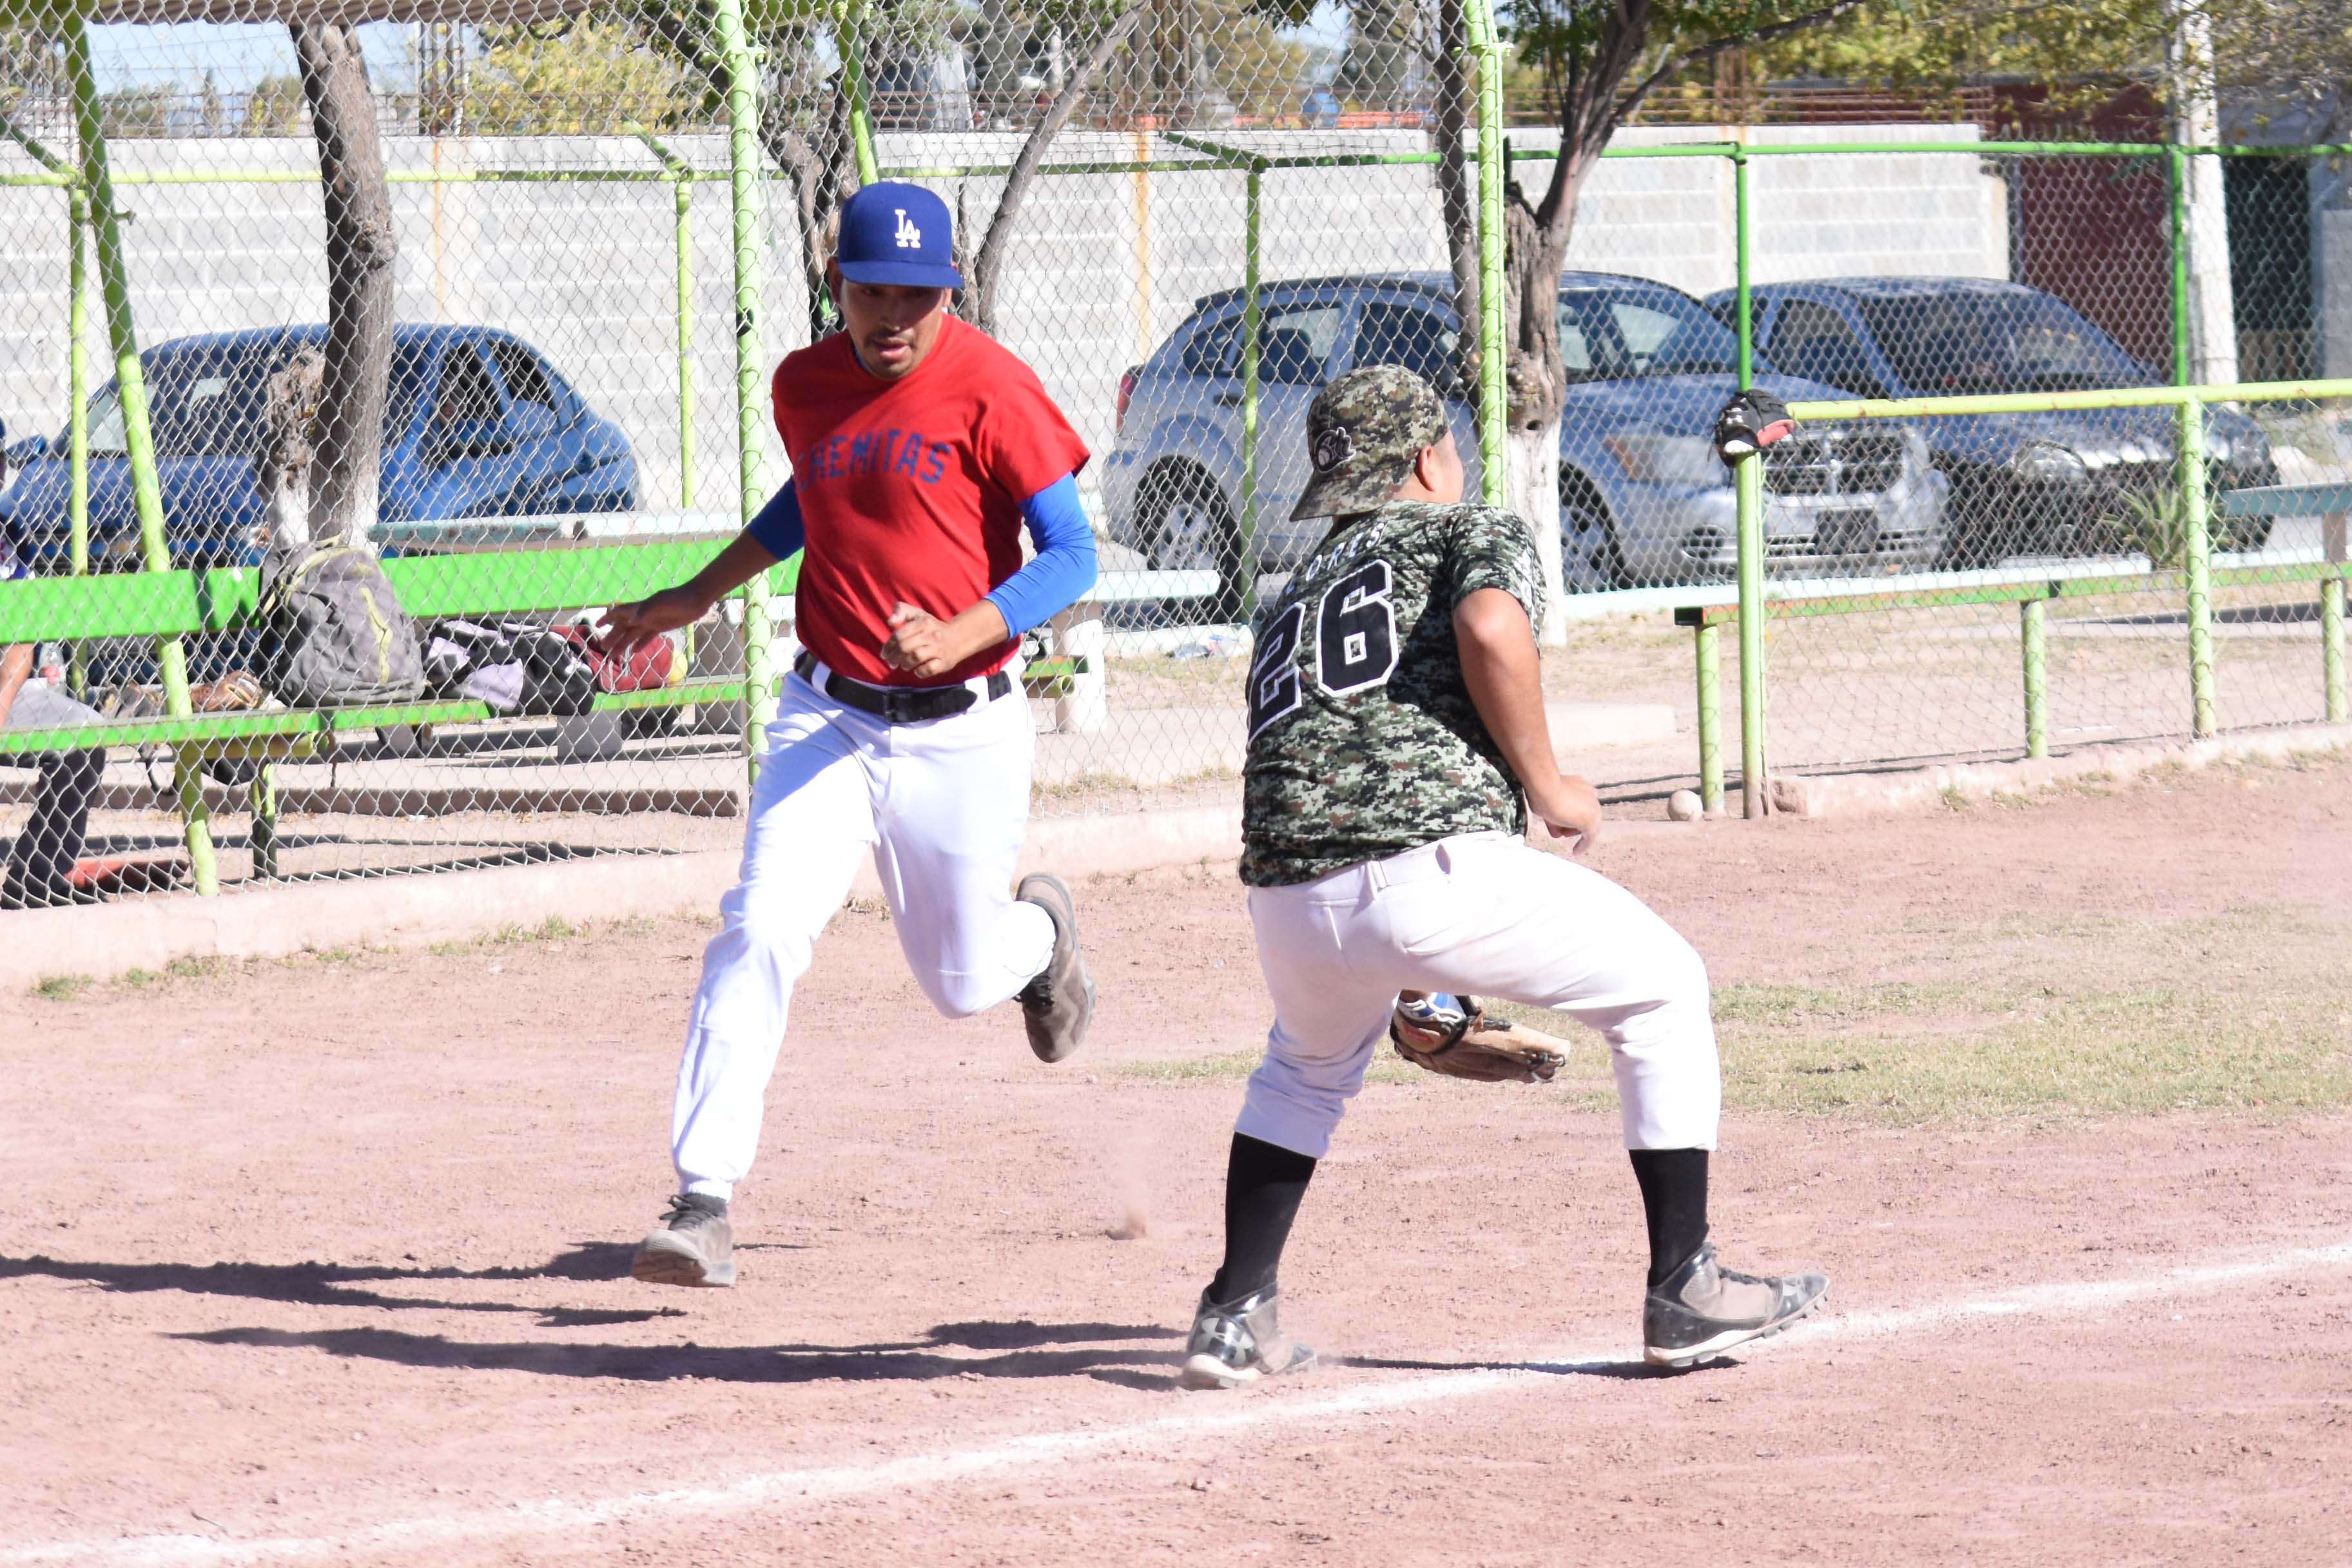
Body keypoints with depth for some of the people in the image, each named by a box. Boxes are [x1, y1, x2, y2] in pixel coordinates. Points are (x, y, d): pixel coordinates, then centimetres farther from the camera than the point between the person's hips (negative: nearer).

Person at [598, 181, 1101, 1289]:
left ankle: (1039, 928, 48)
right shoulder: (806, 386, 3)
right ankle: (704, 1202, -18)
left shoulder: (990, 389, -14)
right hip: (827, 719, 3)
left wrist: (959, 636, -29)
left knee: (964, 983, 9)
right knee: (759, 932, -17)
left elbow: (1070, 556, -15)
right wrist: (695, 599, 22)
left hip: (962, 732, -3)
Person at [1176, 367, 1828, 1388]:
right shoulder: (1476, 533, 14)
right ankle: (1682, 1290, 13)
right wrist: (1544, 785, 1)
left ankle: (1233, 1316, 24)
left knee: (1307, 1062, 38)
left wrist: (1402, 977, 41)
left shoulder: (1295, 595, 31)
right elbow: (1491, 625, -10)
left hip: (1287, 907, 5)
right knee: (1662, 988, 17)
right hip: (1437, 864, -5)